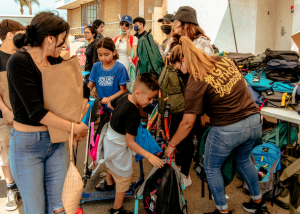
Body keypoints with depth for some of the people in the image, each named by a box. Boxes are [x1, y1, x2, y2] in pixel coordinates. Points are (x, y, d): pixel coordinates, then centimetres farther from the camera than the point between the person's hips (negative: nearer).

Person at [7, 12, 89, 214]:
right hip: (27, 144, -5)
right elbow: (36, 112, -22)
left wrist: (78, 121, -8)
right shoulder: (19, 61, -17)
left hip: (56, 141, 5)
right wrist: (74, 127, -15)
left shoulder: (57, 61, 1)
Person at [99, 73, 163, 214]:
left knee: (111, 165, 36)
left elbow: (110, 105, 12)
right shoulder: (134, 115, -34)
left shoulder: (124, 96, -10)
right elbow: (130, 142, -32)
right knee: (124, 176, 8)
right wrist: (149, 156, -33)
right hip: (118, 147, -9)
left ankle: (109, 182, 66)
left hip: (109, 138, 9)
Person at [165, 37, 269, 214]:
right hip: (254, 122, 7)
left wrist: (171, 145, 0)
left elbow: (187, 123, -13)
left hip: (228, 131, -7)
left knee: (212, 168, 18)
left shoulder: (195, 84, -18)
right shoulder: (225, 60, 0)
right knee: (244, 160, 32)